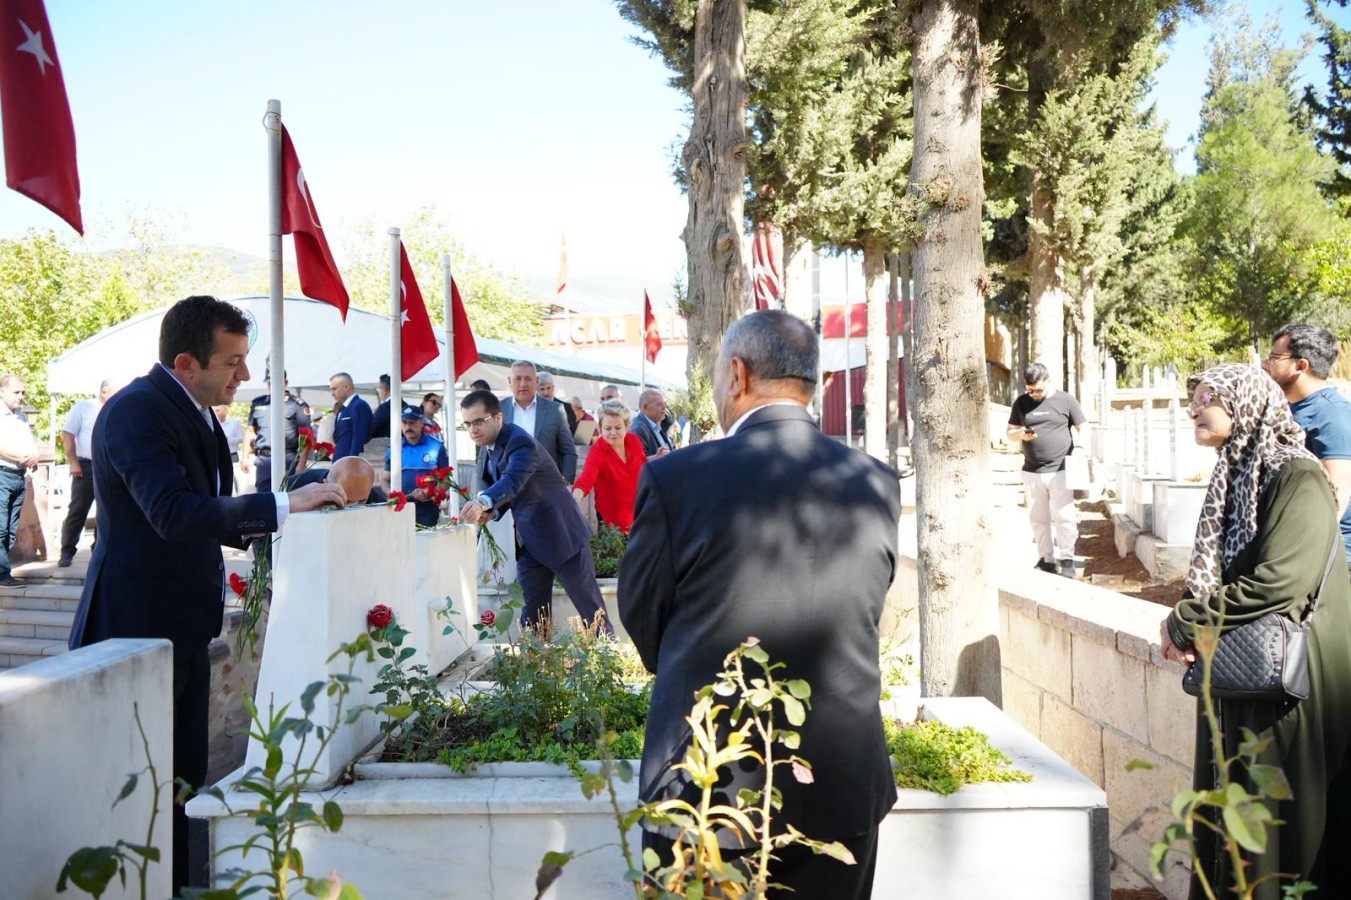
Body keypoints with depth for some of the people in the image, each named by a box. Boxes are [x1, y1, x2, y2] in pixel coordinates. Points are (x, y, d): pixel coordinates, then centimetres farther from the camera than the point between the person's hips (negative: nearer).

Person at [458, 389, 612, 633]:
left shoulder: (520, 442, -23)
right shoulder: (487, 448, 5)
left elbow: (513, 480, -41)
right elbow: (491, 486, 12)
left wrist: (483, 502, -59)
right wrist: (490, 512, -11)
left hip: (561, 535, -8)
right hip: (529, 541, 8)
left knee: (590, 607, 3)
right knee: (532, 614, 7)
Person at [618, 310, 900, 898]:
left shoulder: (674, 479, -15)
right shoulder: (878, 484, -4)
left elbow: (641, 617, -2)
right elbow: (864, 617, 6)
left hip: (706, 789, -3)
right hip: (844, 790, 3)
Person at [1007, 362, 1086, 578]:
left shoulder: (1066, 401, 1)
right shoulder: (1021, 403, 8)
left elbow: (1083, 428, 4)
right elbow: (1010, 433, 13)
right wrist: (1021, 435, -10)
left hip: (1060, 471, -3)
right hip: (1031, 472, 3)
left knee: (1064, 517, -5)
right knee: (1038, 519, 7)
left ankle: (1067, 559, 7)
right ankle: (1046, 559, 17)